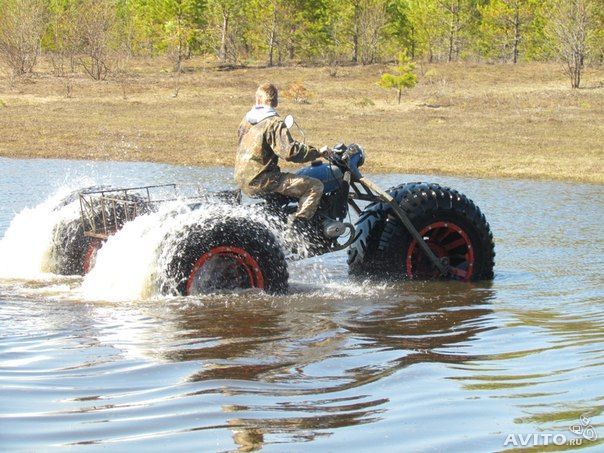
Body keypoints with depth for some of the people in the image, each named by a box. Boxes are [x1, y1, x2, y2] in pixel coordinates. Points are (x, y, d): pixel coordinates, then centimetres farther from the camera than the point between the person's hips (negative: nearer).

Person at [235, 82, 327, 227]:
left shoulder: (247, 120, 11)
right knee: (315, 186, -12)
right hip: (261, 181, -9)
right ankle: (298, 222, -24)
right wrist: (317, 152, -13)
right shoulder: (274, 123, -14)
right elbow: (290, 152, -23)